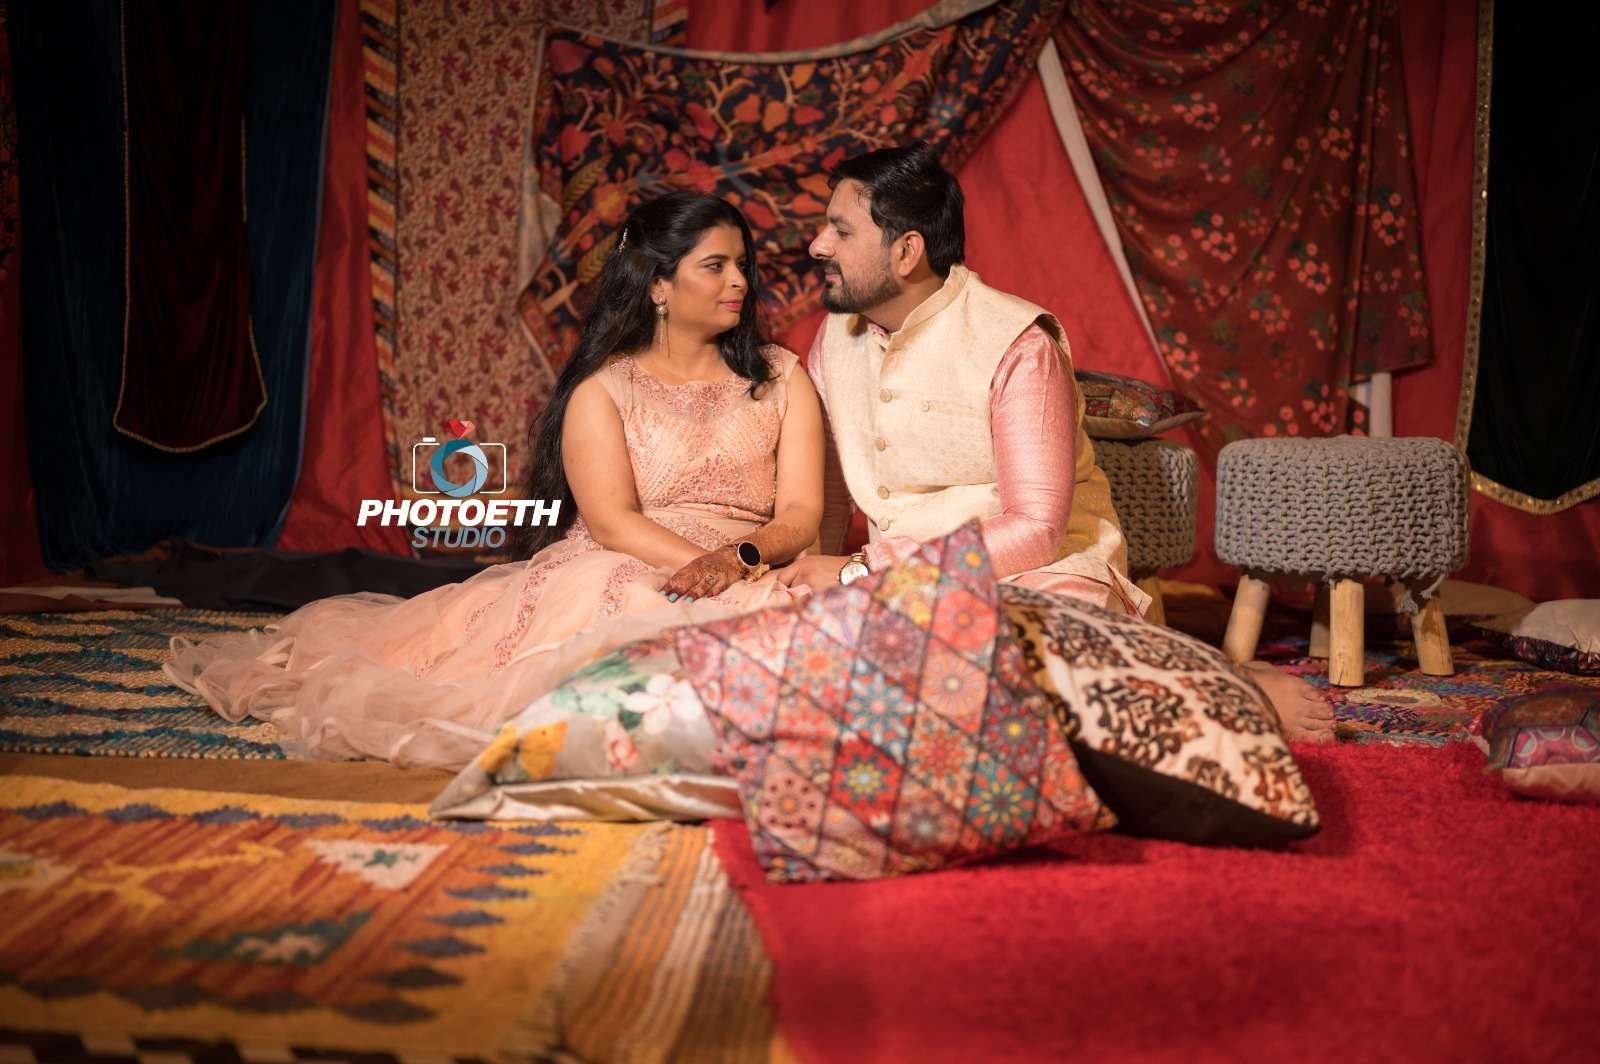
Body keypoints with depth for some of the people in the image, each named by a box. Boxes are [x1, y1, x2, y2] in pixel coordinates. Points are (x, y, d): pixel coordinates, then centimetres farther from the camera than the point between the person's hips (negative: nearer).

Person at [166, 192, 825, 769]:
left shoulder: (780, 378, 13)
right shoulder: (601, 389, 7)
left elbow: (801, 513, 2)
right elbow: (612, 522, -7)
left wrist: (737, 559, -18)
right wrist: (696, 561, -23)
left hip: (746, 578, 1)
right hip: (606, 576, -1)